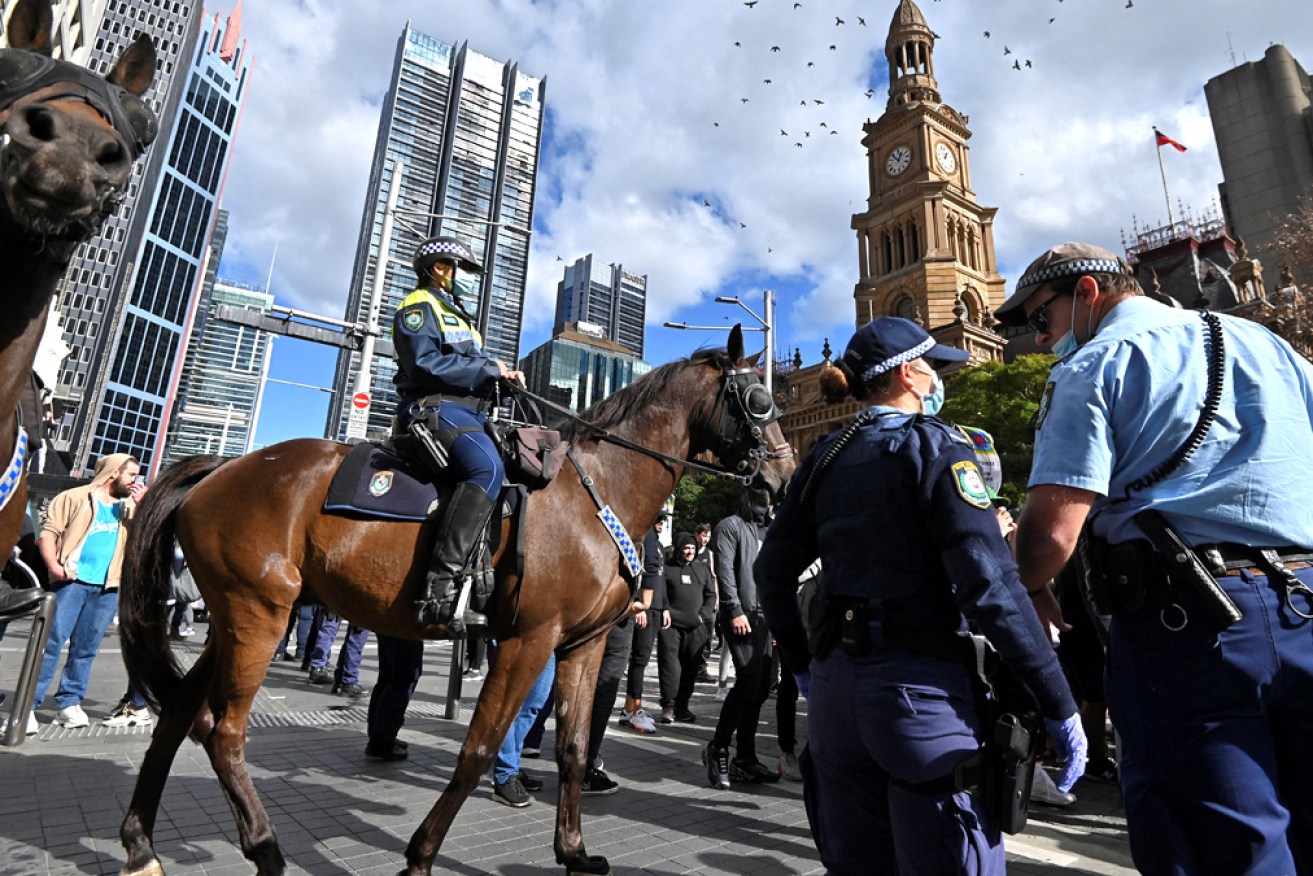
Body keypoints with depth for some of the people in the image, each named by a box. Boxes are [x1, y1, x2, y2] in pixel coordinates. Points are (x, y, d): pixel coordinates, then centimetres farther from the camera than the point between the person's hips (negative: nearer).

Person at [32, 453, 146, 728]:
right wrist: (53, 564, -15)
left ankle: (70, 702, 15)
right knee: (52, 641, -5)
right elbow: (49, 530, -2)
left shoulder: (130, 506, 16)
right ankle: (28, 703, 4)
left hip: (108, 587, 4)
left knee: (86, 648, 7)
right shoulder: (76, 497, 4)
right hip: (72, 581, -4)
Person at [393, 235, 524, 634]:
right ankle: (440, 587, -41)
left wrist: (503, 375, 6)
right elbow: (426, 365, -15)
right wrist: (489, 369, -12)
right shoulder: (419, 307, 1)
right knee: (487, 468, -35)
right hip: (435, 408, -10)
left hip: (469, 413, 10)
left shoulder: (458, 315, 30)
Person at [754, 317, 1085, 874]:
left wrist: (801, 665, 20)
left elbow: (772, 572, 10)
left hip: (836, 678, 6)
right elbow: (990, 585, -18)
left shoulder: (823, 459, 9)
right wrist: (1060, 706, -11)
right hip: (919, 682, -6)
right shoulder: (937, 448, -8)